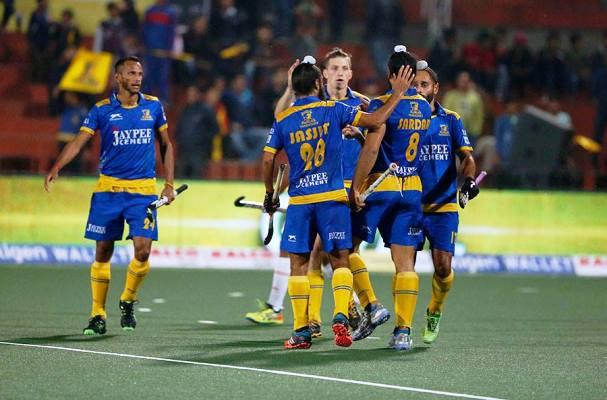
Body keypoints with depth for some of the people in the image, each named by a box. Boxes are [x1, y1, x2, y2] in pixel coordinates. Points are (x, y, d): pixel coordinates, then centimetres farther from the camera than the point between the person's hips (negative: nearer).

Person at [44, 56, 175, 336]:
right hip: (108, 188, -1)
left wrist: (169, 183, 8)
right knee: (103, 252, 2)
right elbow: (78, 142, -9)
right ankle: (98, 315, 12)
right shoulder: (102, 110, -1)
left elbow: (166, 145, 15)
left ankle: (127, 302, 13)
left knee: (142, 251, -12)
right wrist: (56, 168, -25)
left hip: (143, 189, 1)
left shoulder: (153, 106, 5)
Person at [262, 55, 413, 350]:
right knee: (340, 260, 5)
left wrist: (270, 196, 14)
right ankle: (340, 316, -14)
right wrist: (398, 93, 6)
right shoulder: (334, 110, -1)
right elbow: (376, 120, -5)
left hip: (299, 201, 1)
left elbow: (268, 161, 2)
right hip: (333, 198, -1)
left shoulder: (282, 121, 3)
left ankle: (301, 331, 2)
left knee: (298, 263, 7)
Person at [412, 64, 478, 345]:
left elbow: (466, 156, 2)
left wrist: (469, 178, -18)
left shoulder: (450, 120, 7)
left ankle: (434, 312, 20)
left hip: (443, 206, 0)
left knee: (443, 267, -7)